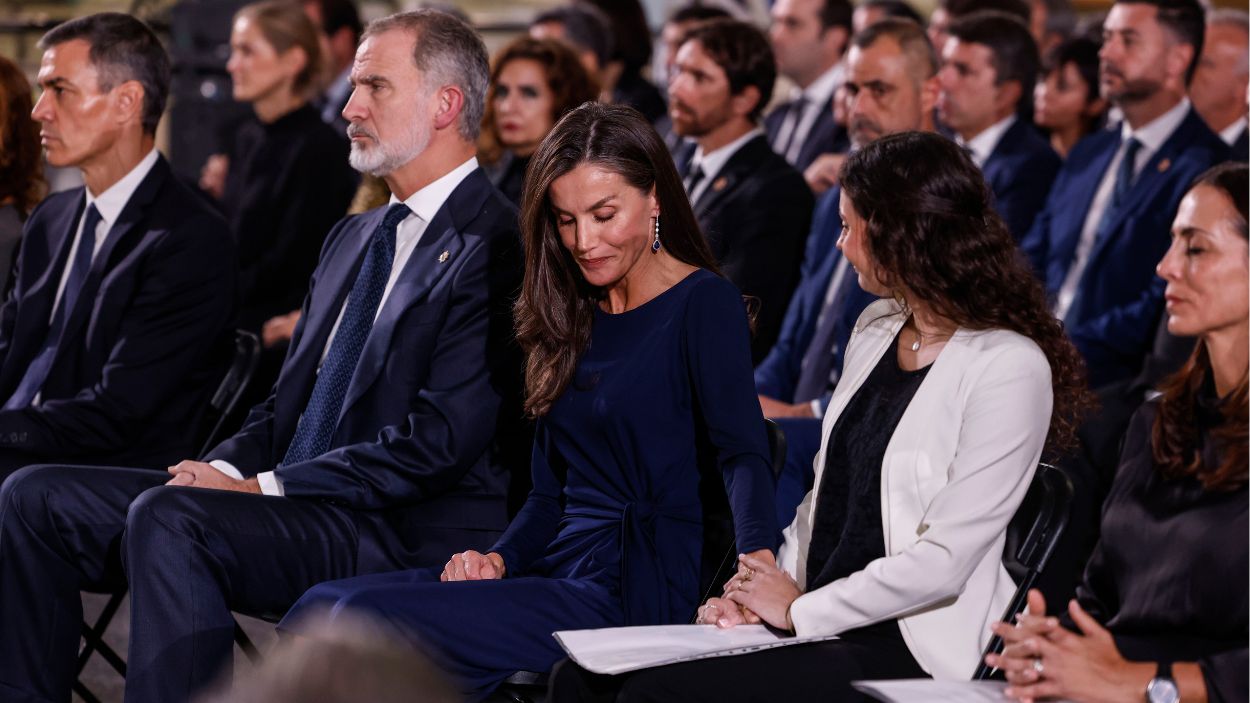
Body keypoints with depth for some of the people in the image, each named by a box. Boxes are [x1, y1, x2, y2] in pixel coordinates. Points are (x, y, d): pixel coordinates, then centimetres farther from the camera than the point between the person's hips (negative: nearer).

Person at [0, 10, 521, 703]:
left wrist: (263, 487, -15)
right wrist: (227, 466, 0)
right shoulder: (352, 236, 21)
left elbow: (441, 439, -18)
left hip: (407, 534, -9)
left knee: (167, 518, -33)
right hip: (289, 497, 9)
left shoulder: (494, 248, -10)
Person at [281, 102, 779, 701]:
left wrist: (758, 558, -37)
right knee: (324, 602, -12)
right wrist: (498, 558, 1)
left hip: (633, 595, -7)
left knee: (365, 616, -23)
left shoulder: (704, 304, -3)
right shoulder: (574, 315, 19)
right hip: (555, 572, 8)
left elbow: (741, 451, -18)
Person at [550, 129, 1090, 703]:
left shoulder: (1009, 367, -13)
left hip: (909, 650, -8)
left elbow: (944, 561, -17)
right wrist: (764, 592, 3)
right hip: (815, 626, 8)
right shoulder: (877, 328, 14)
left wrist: (800, 609, -9)